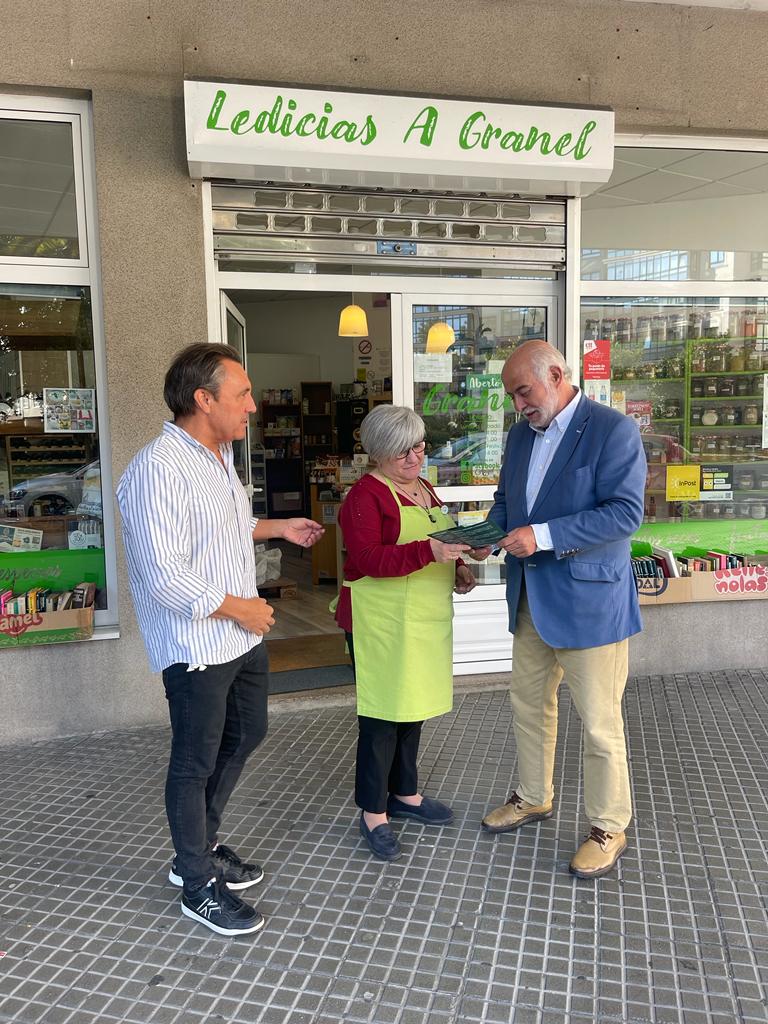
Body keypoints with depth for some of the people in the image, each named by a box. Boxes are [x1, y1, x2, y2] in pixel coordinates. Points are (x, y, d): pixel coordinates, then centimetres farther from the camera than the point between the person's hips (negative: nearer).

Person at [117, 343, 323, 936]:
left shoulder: (219, 455, 8)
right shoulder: (160, 470, -24)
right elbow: (164, 578, -29)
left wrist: (279, 527, 19)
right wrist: (239, 608, -18)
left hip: (243, 635, 10)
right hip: (196, 647, -10)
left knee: (246, 735, 22)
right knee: (196, 764, 8)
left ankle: (201, 847, 42)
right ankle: (198, 885, 30)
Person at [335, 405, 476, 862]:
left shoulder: (423, 488, 13)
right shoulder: (366, 495, -13)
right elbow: (368, 560, -24)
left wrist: (456, 566, 5)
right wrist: (428, 551, -34)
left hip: (426, 618, 8)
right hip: (384, 622, -8)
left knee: (413, 706, 17)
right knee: (383, 714, 0)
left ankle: (405, 794, 33)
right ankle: (373, 813, 15)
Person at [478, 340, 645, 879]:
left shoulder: (614, 430, -14)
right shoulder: (521, 433, 10)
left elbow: (626, 512, -22)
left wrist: (543, 535, -27)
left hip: (589, 598, -7)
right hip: (530, 597, 8)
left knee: (600, 723, 4)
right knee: (529, 705, 20)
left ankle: (609, 828, 24)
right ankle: (533, 798, 41)